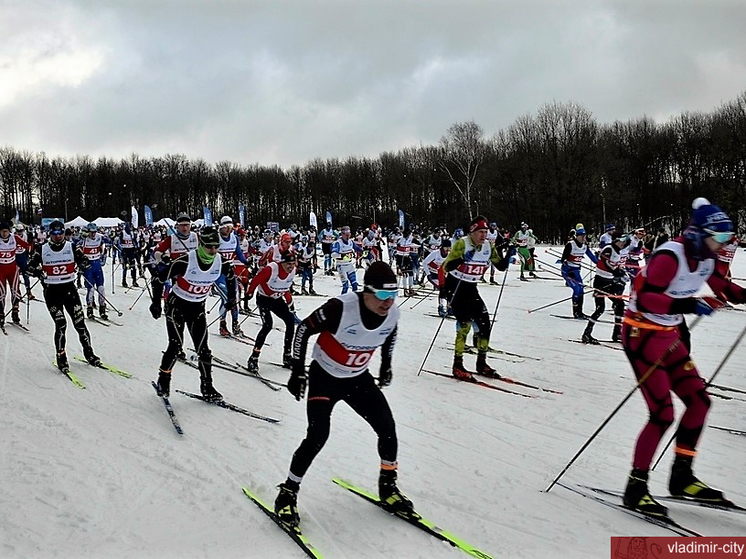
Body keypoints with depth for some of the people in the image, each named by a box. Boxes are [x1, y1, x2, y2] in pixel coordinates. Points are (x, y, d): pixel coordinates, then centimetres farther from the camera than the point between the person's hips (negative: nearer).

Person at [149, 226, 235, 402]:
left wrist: (232, 298, 12)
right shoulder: (185, 261, -28)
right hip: (177, 304, -4)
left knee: (203, 348, 0)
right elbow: (159, 279, -17)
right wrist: (156, 303, -12)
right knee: (176, 345, -13)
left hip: (198, 307, 4)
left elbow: (231, 276, 11)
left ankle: (207, 387, 12)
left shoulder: (220, 263, -15)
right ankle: (163, 380, 10)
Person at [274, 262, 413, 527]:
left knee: (387, 429, -1)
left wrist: (386, 366, 16)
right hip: (325, 377, -5)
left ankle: (388, 486, 22)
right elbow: (304, 329, -18)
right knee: (318, 436, -19)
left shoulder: (392, 314, -15)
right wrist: (298, 371, -16)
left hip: (358, 378, 5)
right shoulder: (341, 307, -32)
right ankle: (288, 493, 0)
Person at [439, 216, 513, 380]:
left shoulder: (489, 247, 0)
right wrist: (462, 259, -41)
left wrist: (508, 255, -11)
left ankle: (481, 363, 15)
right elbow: (446, 267, -24)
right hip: (454, 288, -6)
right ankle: (458, 366, -10)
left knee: (485, 324, 0)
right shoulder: (462, 244, -18)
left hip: (471, 290, 6)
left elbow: (501, 267, 7)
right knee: (465, 324, -17)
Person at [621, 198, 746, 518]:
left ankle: (681, 477, 20)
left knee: (698, 401, 6)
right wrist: (685, 305, -41)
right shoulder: (669, 256, -23)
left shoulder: (704, 260, 4)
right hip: (642, 335, -9)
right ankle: (635, 488, 1)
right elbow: (644, 299, -31)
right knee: (662, 415, -12)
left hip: (670, 336, 9)